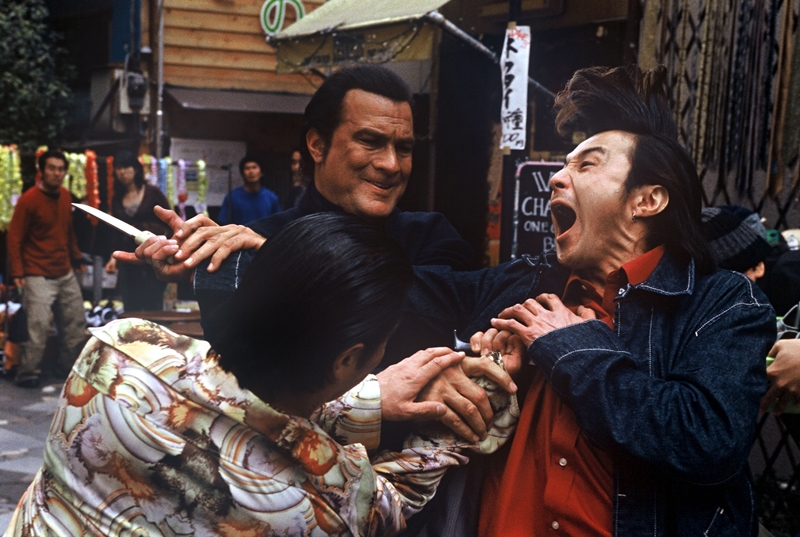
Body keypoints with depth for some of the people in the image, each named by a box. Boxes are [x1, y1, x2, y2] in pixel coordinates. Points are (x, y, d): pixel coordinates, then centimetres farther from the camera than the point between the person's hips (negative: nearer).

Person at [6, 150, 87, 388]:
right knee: (38, 326, -14)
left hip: (66, 275, 7)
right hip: (38, 277, -7)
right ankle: (28, 375, -1)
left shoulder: (65, 196, 8)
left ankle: (68, 368, 26)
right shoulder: (28, 199, -11)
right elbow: (14, 238, -10)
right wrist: (17, 273, -16)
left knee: (76, 324, 12)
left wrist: (77, 260, 21)